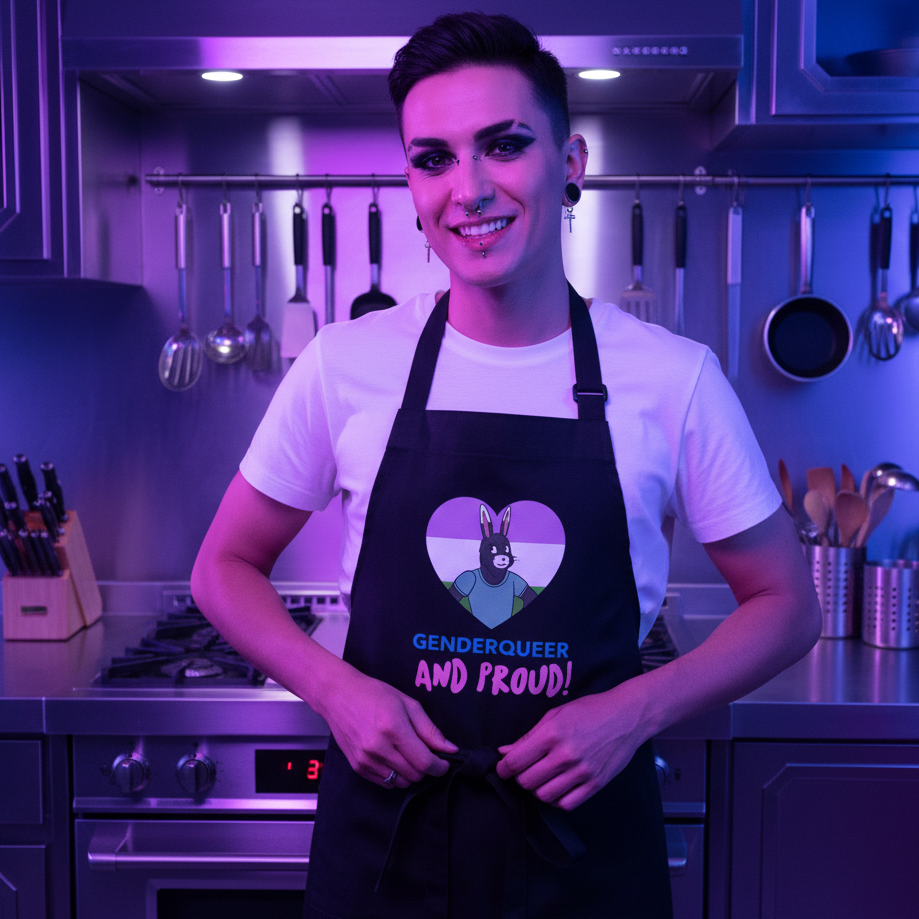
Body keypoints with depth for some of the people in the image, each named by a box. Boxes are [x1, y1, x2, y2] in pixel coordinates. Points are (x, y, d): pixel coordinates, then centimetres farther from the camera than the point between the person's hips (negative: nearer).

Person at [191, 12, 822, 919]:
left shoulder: (674, 379, -8)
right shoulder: (346, 364, -6)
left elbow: (786, 604, 1)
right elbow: (224, 568, 4)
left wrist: (635, 711, -13)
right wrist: (335, 689, -11)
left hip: (586, 836, 0)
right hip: (383, 834, 1)